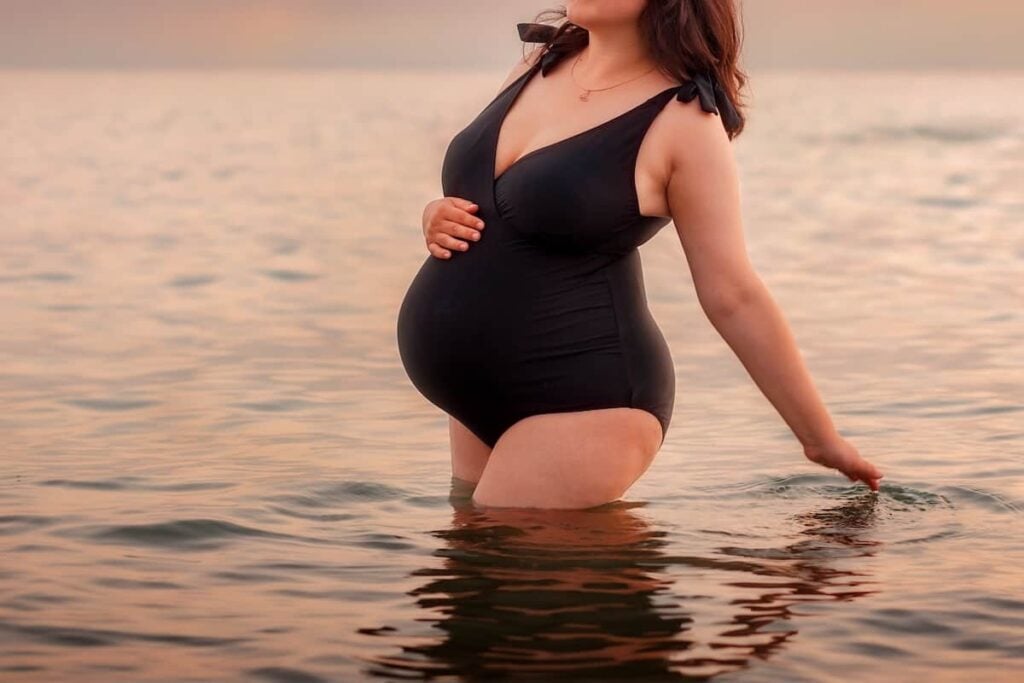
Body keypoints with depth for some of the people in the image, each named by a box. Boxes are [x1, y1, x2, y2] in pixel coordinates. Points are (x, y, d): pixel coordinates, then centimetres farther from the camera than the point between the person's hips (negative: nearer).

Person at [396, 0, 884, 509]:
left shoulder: (682, 118, -12)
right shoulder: (540, 65, 8)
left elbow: (734, 296, -8)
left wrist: (823, 441, -6)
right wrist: (437, 219, -3)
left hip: (580, 401, -8)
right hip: (479, 393, 8)